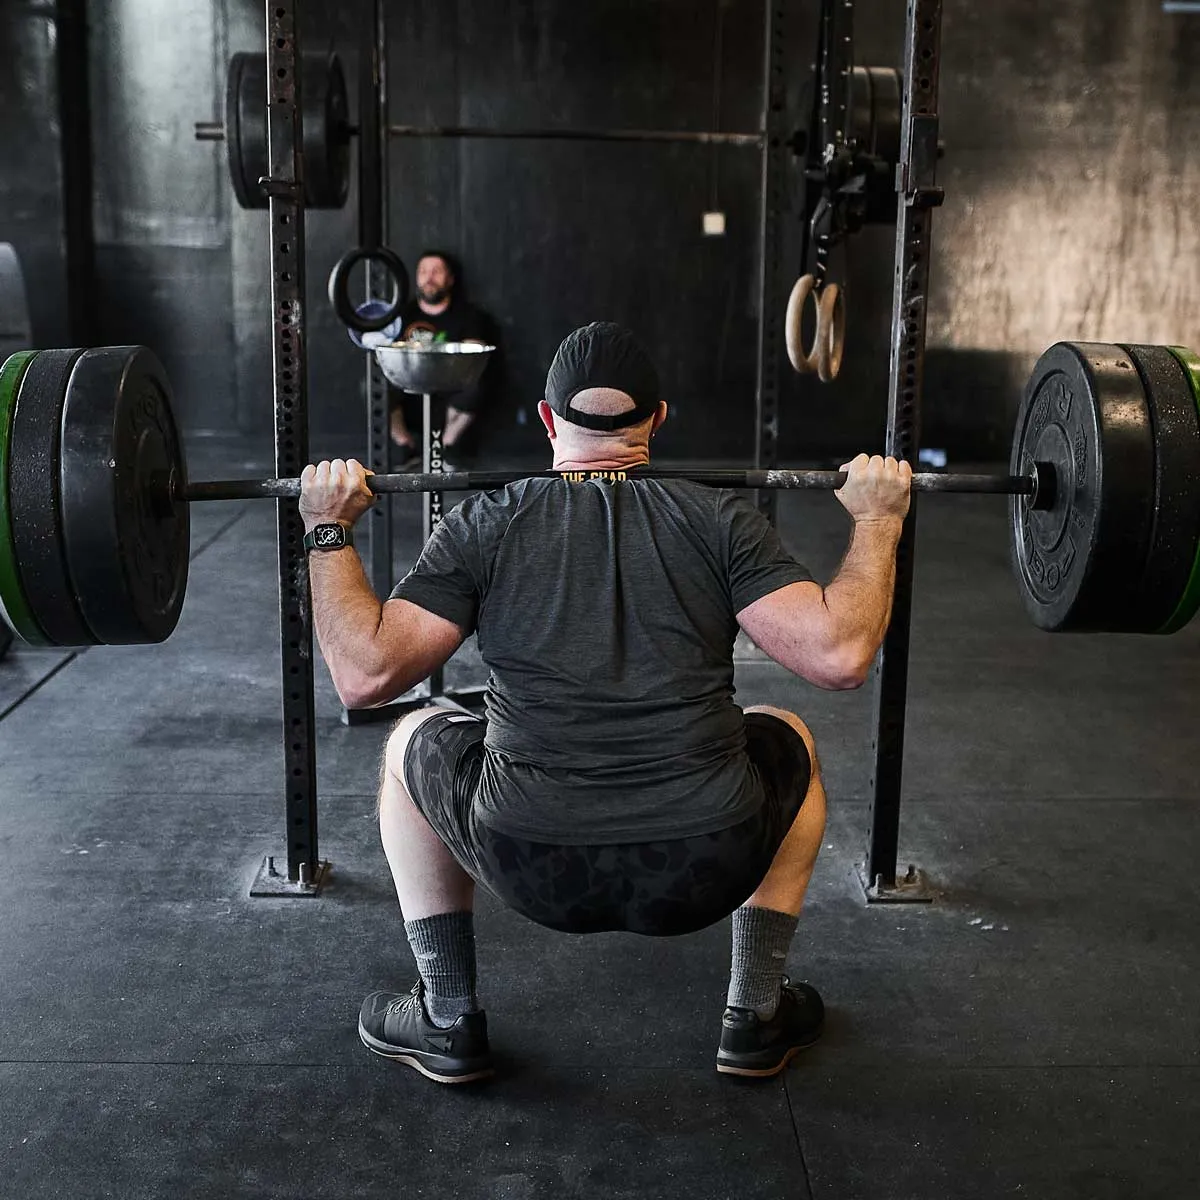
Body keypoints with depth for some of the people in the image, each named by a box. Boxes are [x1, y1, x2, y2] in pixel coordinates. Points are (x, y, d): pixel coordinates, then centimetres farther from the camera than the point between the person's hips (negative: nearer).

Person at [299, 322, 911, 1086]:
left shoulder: (487, 524, 6)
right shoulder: (719, 520, 6)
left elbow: (366, 674, -1)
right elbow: (839, 656, -5)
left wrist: (329, 530, 13)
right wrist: (877, 522, 10)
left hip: (530, 867, 0)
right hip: (705, 869, 1)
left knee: (411, 744, 31)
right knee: (788, 740, 33)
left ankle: (448, 1023, 30)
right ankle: (758, 1016, 32)